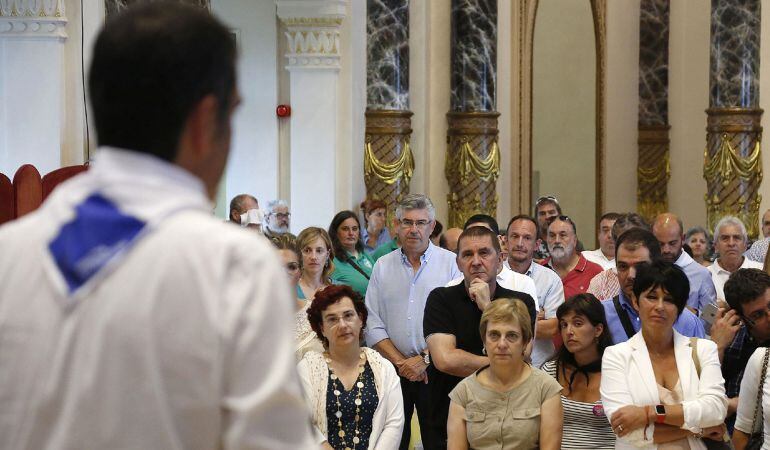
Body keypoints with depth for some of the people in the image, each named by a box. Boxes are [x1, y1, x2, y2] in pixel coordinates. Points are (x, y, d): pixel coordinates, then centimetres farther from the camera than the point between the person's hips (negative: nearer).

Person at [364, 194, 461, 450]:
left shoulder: (451, 263, -1)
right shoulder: (383, 266, 9)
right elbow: (373, 325, 4)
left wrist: (424, 358, -13)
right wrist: (401, 362, -6)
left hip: (435, 370, -2)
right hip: (392, 370, 3)